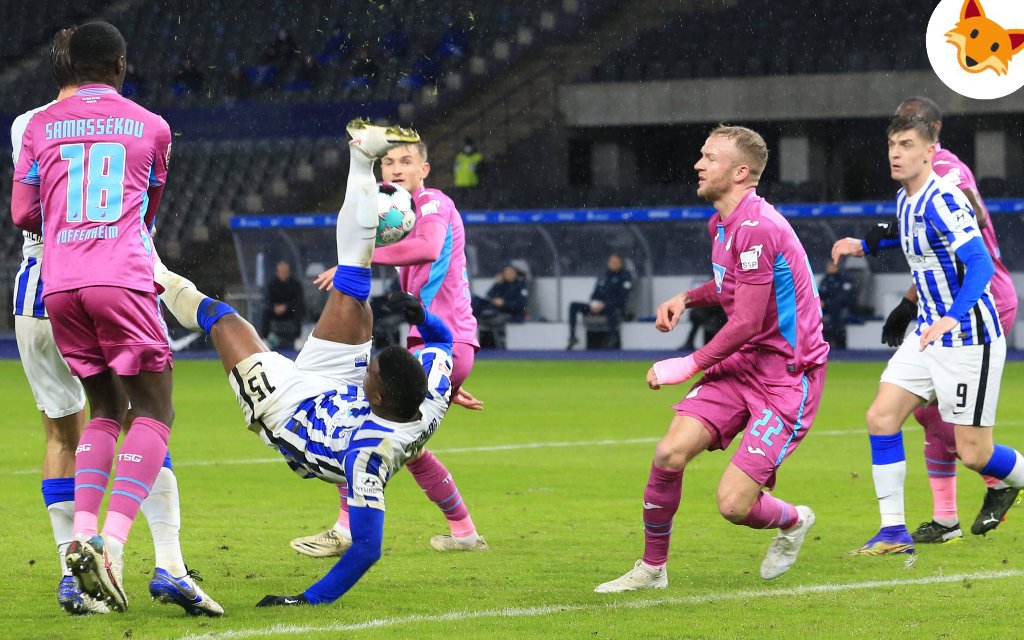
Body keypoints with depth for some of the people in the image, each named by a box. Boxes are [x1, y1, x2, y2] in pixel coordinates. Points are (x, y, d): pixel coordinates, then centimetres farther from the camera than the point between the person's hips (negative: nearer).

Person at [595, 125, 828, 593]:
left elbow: (746, 322, -22)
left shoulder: (757, 229, -22)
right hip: (740, 364, 8)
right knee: (671, 451, -10)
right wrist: (687, 298, 11)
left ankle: (794, 522, 20)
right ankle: (652, 568, 6)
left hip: (786, 374, -8)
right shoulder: (720, 224, 10)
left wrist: (690, 365, -11)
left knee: (733, 504, -14)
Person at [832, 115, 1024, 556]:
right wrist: (865, 245, 20)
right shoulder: (905, 200, 8)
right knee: (881, 417, -5)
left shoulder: (942, 201, -20)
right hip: (929, 334, 8)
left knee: (974, 454, -6)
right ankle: (894, 531, -1)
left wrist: (951, 318, -42)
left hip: (970, 339, -8)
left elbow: (981, 265, -29)